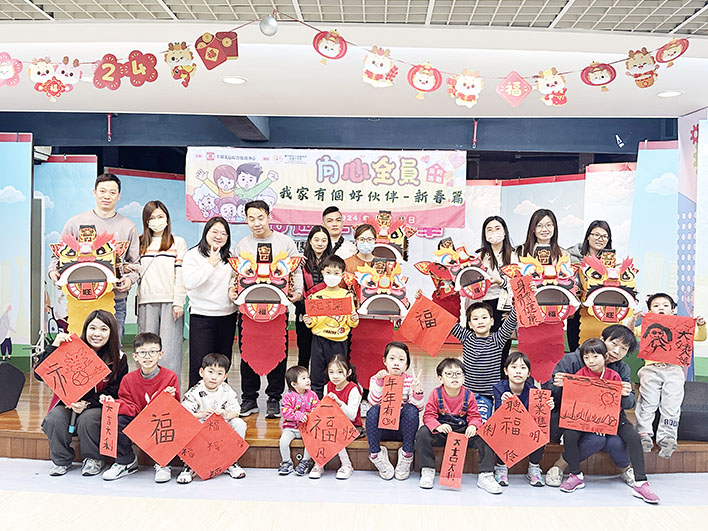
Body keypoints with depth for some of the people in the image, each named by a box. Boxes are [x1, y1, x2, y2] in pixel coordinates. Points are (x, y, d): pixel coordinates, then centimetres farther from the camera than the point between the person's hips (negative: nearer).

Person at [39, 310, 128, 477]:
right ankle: (61, 460, 0)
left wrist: (87, 403, -20)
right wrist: (54, 347, -24)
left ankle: (93, 459, -3)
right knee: (54, 419, -27)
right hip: (68, 402, 2)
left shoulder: (118, 359, -7)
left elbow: (113, 392, -5)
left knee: (87, 420, -31)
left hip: (98, 406, -2)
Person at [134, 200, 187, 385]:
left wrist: (178, 302, -8)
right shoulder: (141, 244, 17)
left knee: (169, 350, -5)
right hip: (147, 301, 3)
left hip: (170, 301, -3)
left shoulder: (178, 242, 8)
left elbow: (181, 273, 0)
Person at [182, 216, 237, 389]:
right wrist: (210, 264, -15)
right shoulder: (193, 255, -2)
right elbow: (189, 282, -15)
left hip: (228, 316, 5)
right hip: (202, 316, -5)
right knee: (200, 365, -4)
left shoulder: (230, 257, 12)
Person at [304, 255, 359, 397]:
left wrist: (354, 320, -14)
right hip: (320, 339, 1)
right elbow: (313, 319, 10)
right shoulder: (317, 296, 5)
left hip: (340, 339, -1)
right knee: (317, 372, 6)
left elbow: (351, 322, 7)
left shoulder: (347, 295, 3)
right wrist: (308, 321, -10)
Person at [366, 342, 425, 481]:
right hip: (382, 427, 0)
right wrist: (379, 382, -32)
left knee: (411, 410, -28)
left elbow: (418, 407, -13)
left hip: (403, 428, 1)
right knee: (373, 411, -29)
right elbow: (373, 402, -19)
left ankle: (406, 455, -14)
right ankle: (376, 454, -13)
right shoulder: (377, 379, -3)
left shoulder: (410, 381, -2)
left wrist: (418, 391, -32)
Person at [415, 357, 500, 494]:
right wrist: (438, 426, -31)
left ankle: (485, 475, -11)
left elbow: (475, 416, 0)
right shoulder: (436, 394, -7)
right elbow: (428, 416, -10)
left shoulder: (468, 395, -2)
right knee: (422, 433, -29)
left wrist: (473, 426, -24)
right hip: (441, 432, -1)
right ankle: (427, 471, -12)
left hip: (463, 432, 1)